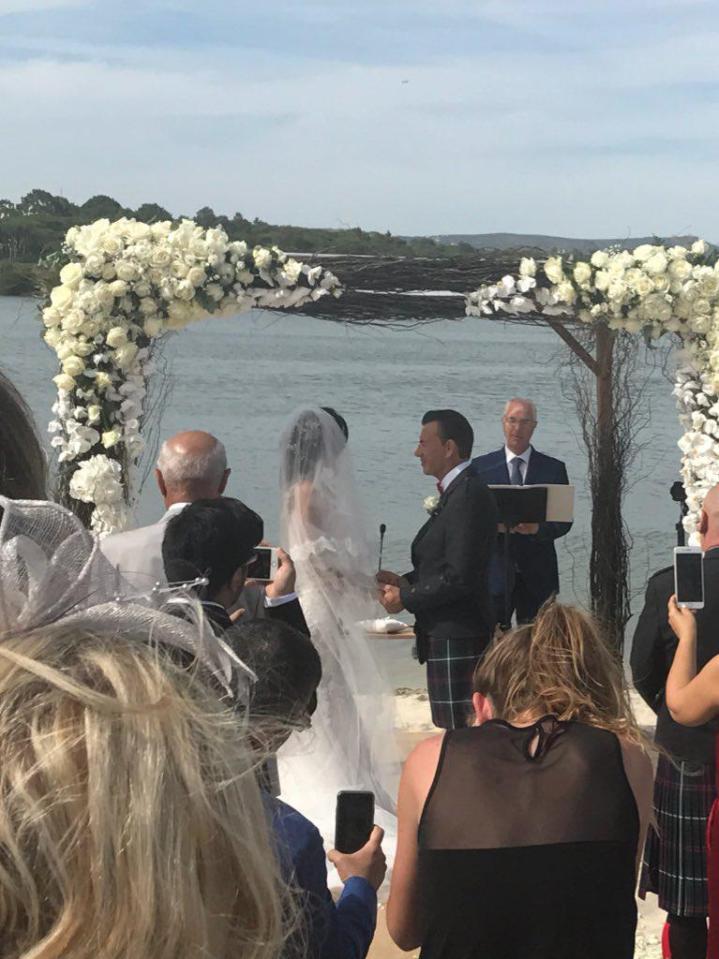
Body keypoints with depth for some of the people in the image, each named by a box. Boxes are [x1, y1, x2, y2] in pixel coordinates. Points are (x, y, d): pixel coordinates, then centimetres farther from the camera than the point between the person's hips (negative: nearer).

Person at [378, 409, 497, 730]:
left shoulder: (468, 496, -18)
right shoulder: (457, 492, 14)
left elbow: (460, 577, -23)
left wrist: (405, 599, -13)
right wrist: (405, 581, 8)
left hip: (455, 640, -10)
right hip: (450, 634, 10)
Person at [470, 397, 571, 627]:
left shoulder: (554, 469, 8)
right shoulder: (480, 467, 7)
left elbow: (564, 521, 4)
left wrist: (538, 528, -16)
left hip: (537, 574, 1)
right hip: (494, 571, -1)